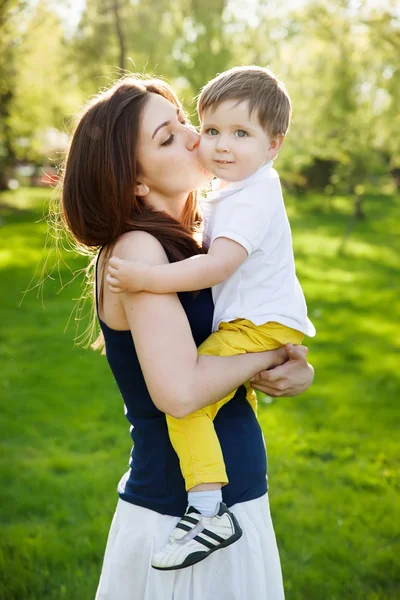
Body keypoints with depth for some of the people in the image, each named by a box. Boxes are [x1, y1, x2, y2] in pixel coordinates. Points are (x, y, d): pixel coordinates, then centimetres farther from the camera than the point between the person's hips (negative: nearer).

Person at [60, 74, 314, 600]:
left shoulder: (185, 245, 6)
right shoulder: (137, 250, -19)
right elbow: (180, 391, -30)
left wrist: (298, 372, -11)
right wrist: (275, 350, -15)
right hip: (179, 521, -8)